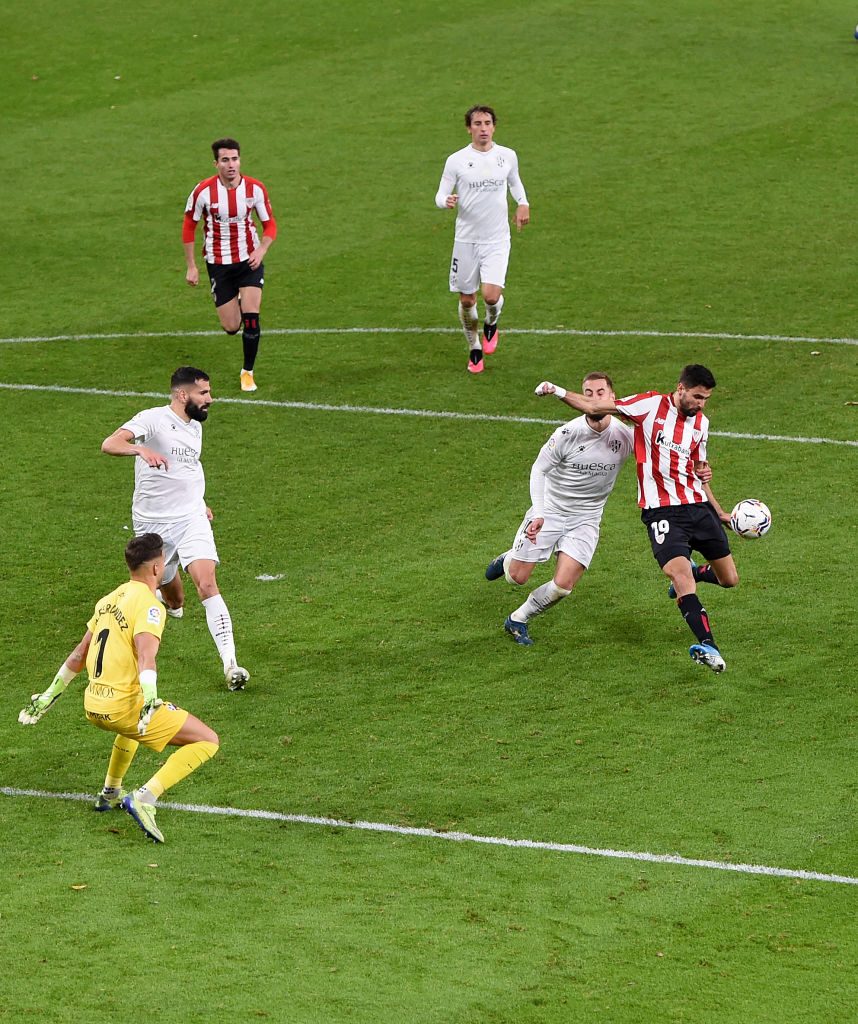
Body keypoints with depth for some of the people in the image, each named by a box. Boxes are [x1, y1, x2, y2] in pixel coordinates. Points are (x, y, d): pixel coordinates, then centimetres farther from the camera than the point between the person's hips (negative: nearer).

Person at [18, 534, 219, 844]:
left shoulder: (109, 600, 13)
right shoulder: (149, 605, -11)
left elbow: (79, 654, 21)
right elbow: (146, 655, -28)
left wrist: (51, 694, 29)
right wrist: (150, 701, -39)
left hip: (92, 706, 9)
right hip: (126, 706, -9)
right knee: (207, 741, -6)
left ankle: (110, 793, 45)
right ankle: (145, 798, -18)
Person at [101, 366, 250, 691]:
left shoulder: (194, 427, 11)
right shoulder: (152, 419, -13)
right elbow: (110, 444, -29)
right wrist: (141, 449, -48)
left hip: (191, 519, 4)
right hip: (153, 523, -4)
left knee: (207, 584, -17)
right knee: (173, 599, 9)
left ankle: (230, 663, -24)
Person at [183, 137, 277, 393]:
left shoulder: (255, 189, -9)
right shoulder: (203, 191, -13)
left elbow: (270, 225, 3)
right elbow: (189, 226, 0)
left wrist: (260, 251, -16)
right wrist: (191, 267, -1)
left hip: (249, 260, 0)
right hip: (218, 264, 0)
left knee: (251, 319, -13)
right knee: (231, 327, 0)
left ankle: (248, 372, 6)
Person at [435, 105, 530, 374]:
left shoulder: (508, 156, 2)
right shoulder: (456, 160, -6)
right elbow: (440, 196, -2)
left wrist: (523, 203, 4)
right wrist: (446, 201, -27)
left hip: (497, 240, 0)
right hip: (466, 240, 0)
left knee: (491, 295, -16)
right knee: (467, 300, 6)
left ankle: (491, 323, 20)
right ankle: (474, 349, 30)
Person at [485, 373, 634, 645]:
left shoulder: (624, 435, -13)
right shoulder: (568, 433, -21)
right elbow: (539, 469, -15)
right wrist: (538, 514, -26)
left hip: (585, 519, 2)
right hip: (549, 510, -2)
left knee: (562, 586, -11)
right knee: (518, 577, 6)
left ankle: (517, 620, 15)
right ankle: (508, 560, 44)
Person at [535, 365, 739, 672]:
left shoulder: (701, 422, 12)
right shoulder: (651, 405, -5)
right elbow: (596, 407, -4)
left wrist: (719, 512, 17)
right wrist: (560, 392, -17)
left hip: (698, 507, 6)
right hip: (662, 511, -6)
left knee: (729, 579, 8)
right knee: (679, 572, -24)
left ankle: (691, 574, 41)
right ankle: (707, 645, -28)